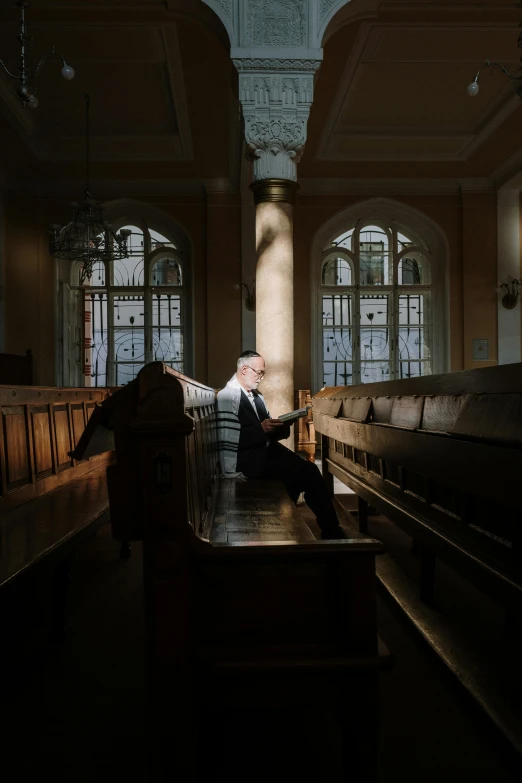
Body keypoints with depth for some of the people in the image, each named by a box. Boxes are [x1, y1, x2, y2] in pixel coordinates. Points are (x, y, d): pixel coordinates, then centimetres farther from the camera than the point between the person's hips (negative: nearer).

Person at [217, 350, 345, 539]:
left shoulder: (257, 396, 18)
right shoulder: (227, 397, -10)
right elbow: (228, 441, -19)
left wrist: (278, 428, -2)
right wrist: (261, 429, -21)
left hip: (267, 449, 8)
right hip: (248, 458, -8)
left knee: (309, 470, -16)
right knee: (303, 473, -22)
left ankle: (331, 530, -8)